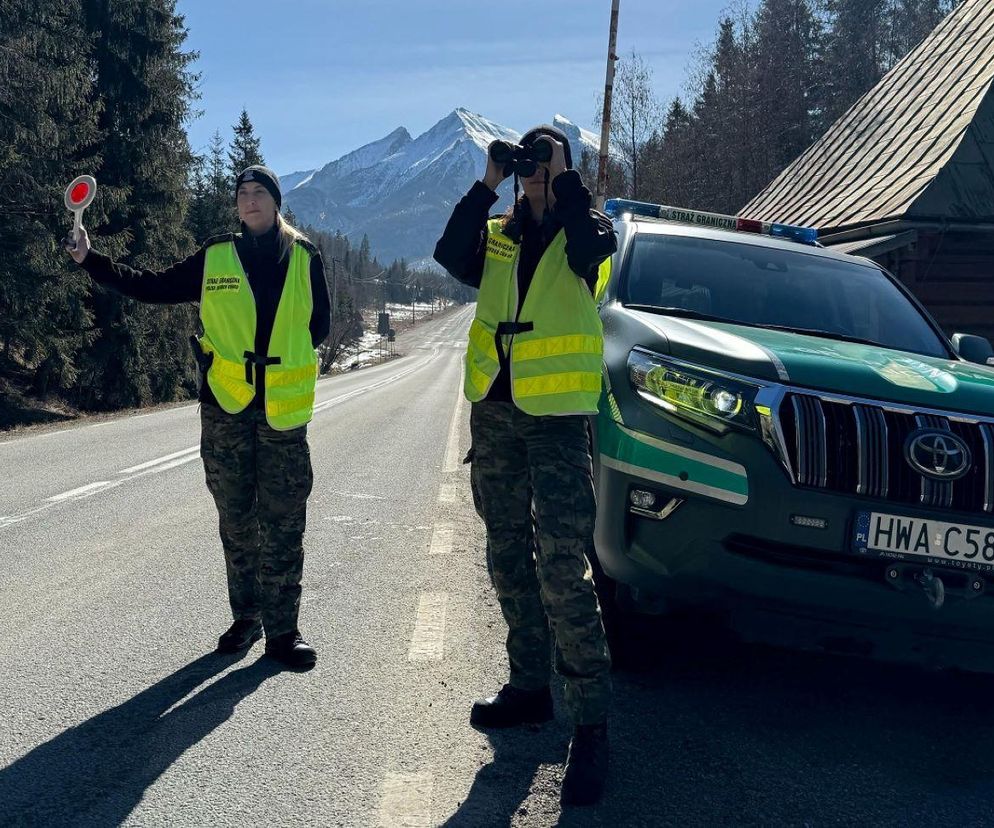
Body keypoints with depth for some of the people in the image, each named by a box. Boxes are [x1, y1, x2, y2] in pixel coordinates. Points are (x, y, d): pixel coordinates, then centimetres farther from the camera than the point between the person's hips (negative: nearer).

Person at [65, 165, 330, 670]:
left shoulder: (304, 258, 5)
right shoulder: (215, 257, 4)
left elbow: (319, 324, 12)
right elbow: (152, 288, 7)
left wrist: (284, 354, 1)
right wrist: (90, 260, 2)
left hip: (283, 409, -1)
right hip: (225, 406, 1)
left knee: (283, 523, -1)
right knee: (235, 519, 10)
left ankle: (281, 629, 7)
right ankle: (246, 616, 24)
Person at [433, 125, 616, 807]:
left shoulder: (586, 229, 3)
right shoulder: (498, 234, 13)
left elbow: (590, 244, -22)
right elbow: (451, 256, -7)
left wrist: (563, 176, -13)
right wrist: (486, 186, -7)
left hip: (555, 416, -6)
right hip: (493, 414, 6)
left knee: (561, 570, -13)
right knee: (510, 560, 14)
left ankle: (592, 720, -6)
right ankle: (530, 686, 28)